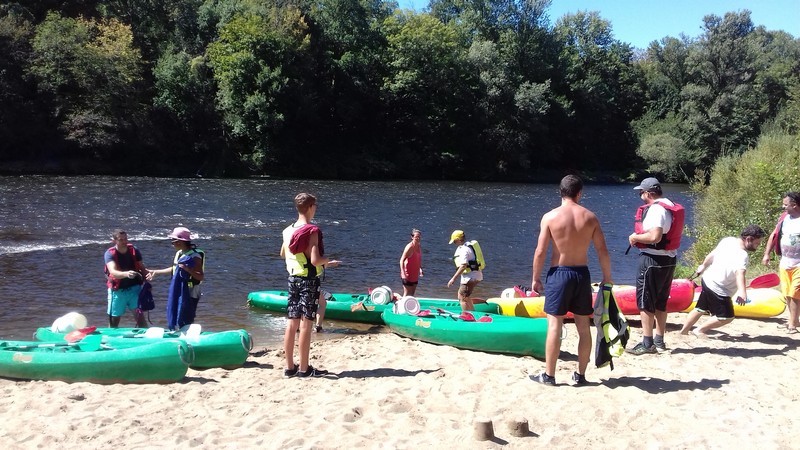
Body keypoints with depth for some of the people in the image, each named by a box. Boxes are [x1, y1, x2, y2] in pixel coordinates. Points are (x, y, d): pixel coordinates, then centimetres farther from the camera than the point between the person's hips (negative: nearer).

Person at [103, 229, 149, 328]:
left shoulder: (134, 251, -4)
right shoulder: (110, 254, -13)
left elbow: (142, 269, 5)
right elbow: (113, 272, -30)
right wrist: (126, 274, -49)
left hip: (134, 288, 1)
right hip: (117, 290, -1)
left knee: (140, 316, -10)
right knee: (114, 321, 8)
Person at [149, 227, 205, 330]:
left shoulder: (194, 256, -18)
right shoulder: (179, 253, 8)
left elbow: (201, 276, -22)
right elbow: (174, 269, 23)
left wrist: (187, 269, -34)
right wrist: (156, 272, 23)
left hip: (189, 294, -9)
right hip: (177, 293, 9)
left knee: (185, 323, -6)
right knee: (174, 320, 17)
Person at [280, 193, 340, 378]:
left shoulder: (288, 230, 7)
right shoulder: (312, 231, -16)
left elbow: (283, 254, 22)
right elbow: (315, 260, -22)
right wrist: (328, 261, -3)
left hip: (293, 278, 7)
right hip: (309, 280, -7)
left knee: (292, 323, 10)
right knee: (306, 325, -2)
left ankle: (290, 367, 15)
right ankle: (304, 368, 3)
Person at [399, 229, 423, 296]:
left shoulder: (419, 247, 6)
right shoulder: (409, 247, -18)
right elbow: (402, 260, -21)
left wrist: (420, 268, 12)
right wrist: (403, 273, -29)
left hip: (415, 275, 8)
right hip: (408, 275, -8)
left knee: (412, 294, 12)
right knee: (406, 294, -6)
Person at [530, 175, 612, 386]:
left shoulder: (550, 217, -8)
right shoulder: (590, 217, -1)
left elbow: (540, 252, -9)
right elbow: (603, 251, 0)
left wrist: (535, 278, 2)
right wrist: (607, 277, 12)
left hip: (558, 273, -3)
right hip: (582, 274, 3)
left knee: (555, 325, 2)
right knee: (584, 327, 11)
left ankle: (549, 375, 6)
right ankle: (581, 374, 18)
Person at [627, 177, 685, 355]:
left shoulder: (655, 209, -19)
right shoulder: (671, 207, 12)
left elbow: (655, 236, -29)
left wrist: (636, 237, -14)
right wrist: (640, 237, 14)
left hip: (653, 260, -10)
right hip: (669, 259, 10)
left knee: (645, 302, -3)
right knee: (660, 302, 16)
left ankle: (647, 343, -1)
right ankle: (659, 341, 23)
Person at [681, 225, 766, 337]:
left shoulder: (728, 240, -3)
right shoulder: (742, 256, -27)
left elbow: (712, 254, 12)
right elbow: (740, 273, -45)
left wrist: (703, 266, 29)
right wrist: (742, 292, -60)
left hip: (708, 280, 9)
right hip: (718, 289, -9)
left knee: (701, 309, 25)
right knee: (727, 317, 2)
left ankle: (684, 331, 36)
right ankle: (700, 331, 12)